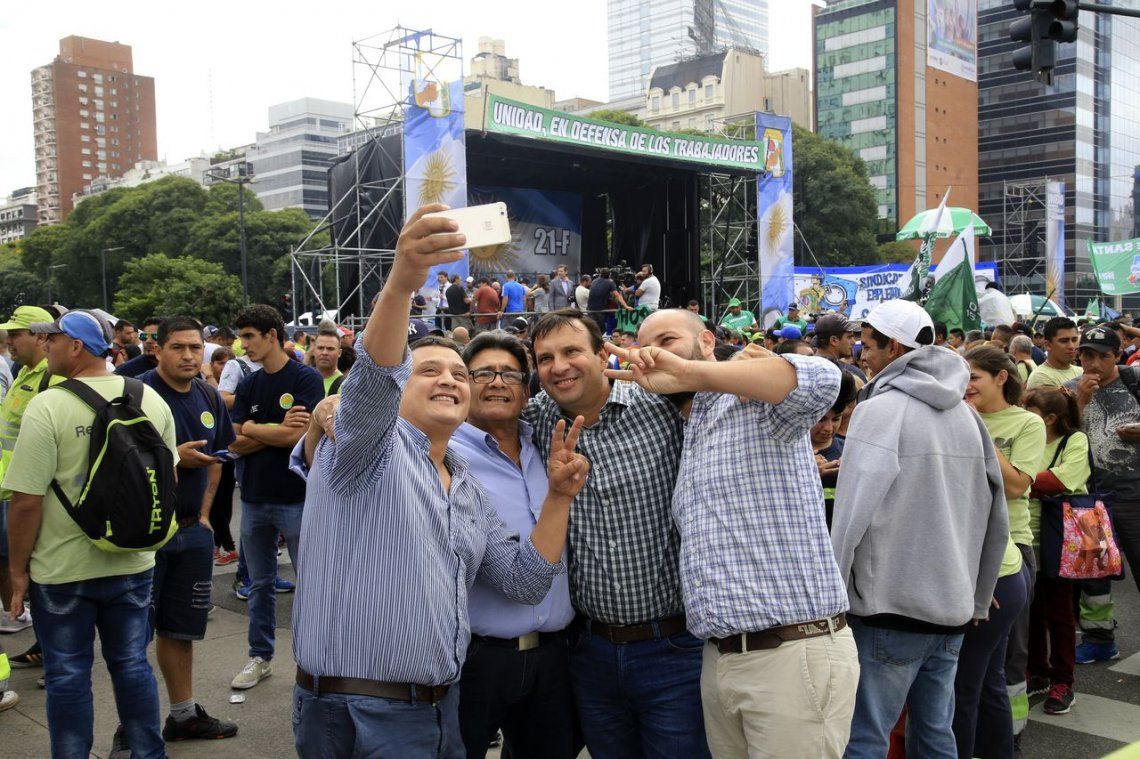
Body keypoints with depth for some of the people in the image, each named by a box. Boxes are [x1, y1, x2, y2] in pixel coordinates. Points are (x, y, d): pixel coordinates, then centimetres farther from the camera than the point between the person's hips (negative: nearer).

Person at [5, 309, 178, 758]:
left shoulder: (48, 407, -17)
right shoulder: (151, 400, 0)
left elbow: (26, 501, -17)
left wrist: (18, 570, -5)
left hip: (63, 570, -4)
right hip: (133, 563, 5)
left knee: (67, 674, 10)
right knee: (131, 664, 16)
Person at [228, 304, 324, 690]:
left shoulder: (306, 379, -8)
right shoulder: (247, 386, 8)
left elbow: (297, 434, -20)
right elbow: (235, 445, 0)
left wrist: (251, 428, -8)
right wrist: (277, 431, -12)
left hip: (296, 498, -6)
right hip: (254, 498, 6)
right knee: (260, 583, 15)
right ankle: (260, 656, 28)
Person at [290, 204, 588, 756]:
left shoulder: (469, 490, 16)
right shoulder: (369, 448, -6)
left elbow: (523, 584, 11)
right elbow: (372, 377, -29)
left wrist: (558, 498, -1)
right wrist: (401, 282, -46)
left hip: (441, 710, 7)